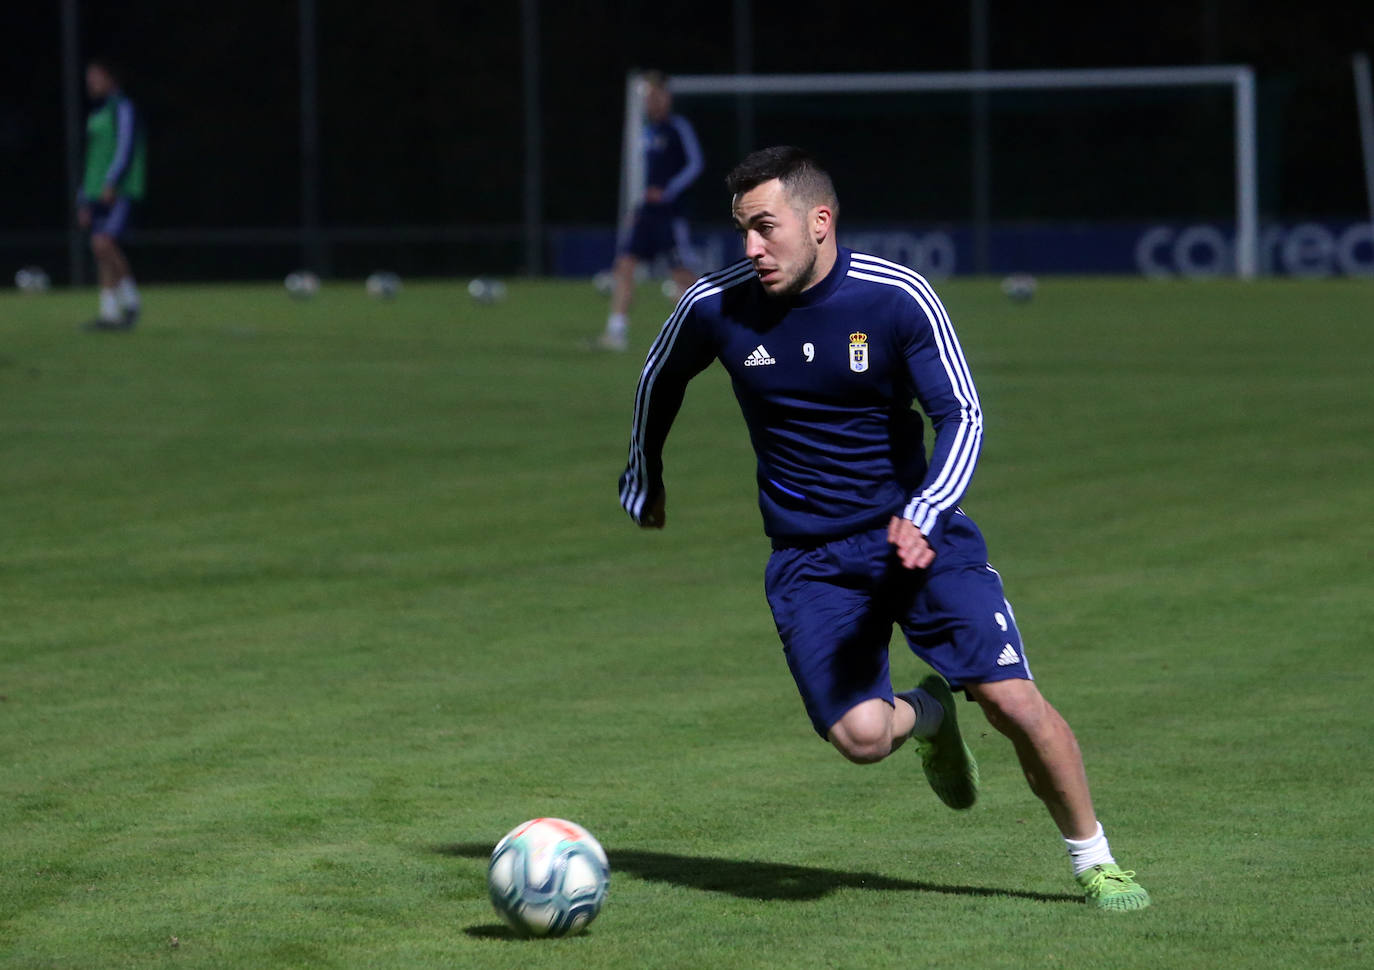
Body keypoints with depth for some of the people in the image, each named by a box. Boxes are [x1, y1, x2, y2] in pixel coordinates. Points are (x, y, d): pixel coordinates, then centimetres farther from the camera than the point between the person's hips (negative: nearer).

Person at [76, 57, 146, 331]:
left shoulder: (122, 109, -4)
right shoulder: (96, 116, 21)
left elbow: (125, 149, -16)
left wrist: (111, 183, -26)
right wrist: (84, 203, 20)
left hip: (120, 192, -8)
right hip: (99, 194, 8)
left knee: (104, 244, -20)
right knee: (102, 251, 2)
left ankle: (130, 300, -12)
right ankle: (110, 314, 5)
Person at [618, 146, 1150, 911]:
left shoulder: (897, 297, -14)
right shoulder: (716, 308, -7)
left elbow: (961, 416, -14)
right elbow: (660, 380, 14)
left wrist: (922, 517, -30)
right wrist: (644, 482, 26)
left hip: (914, 531, -1)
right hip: (808, 556, 1)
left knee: (1013, 699, -14)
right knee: (861, 736, -17)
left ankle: (1095, 861, 9)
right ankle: (927, 715, 21)